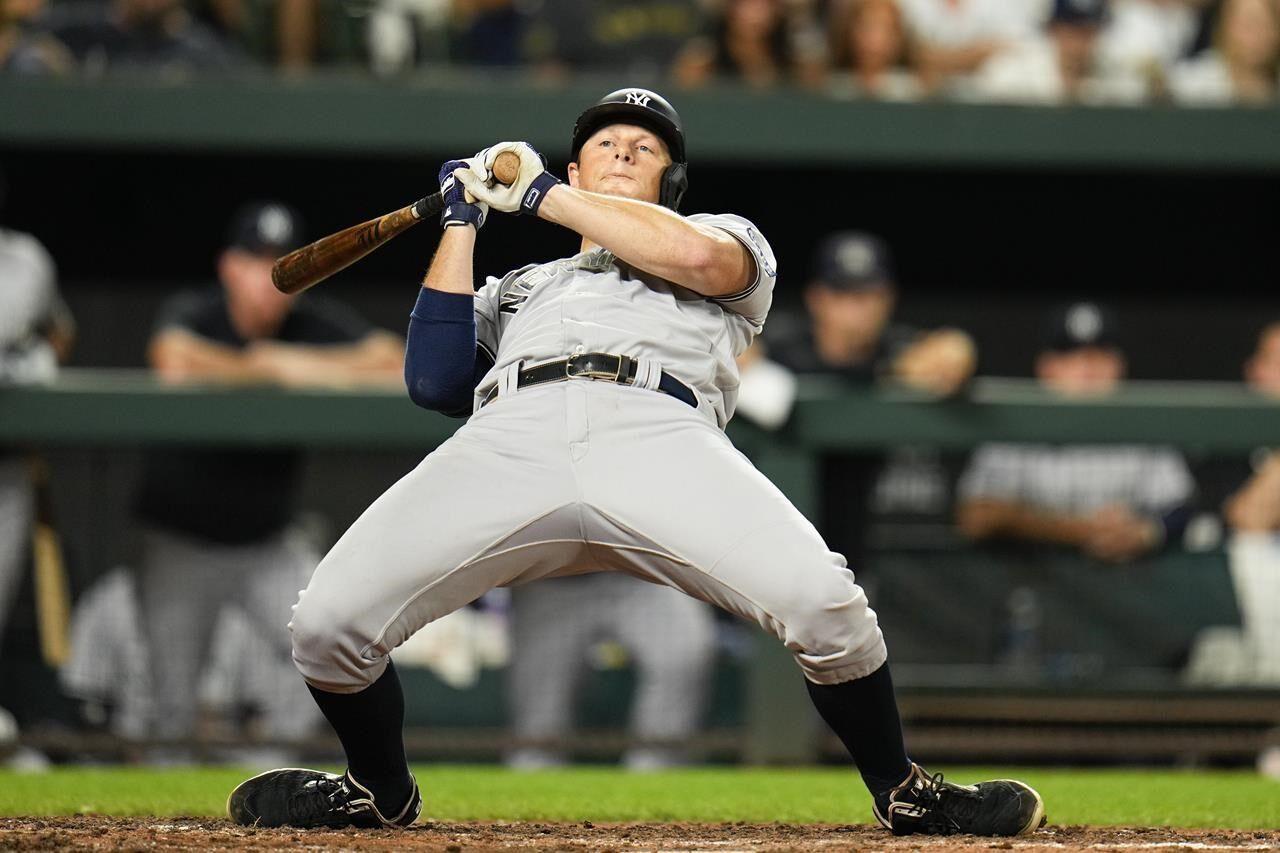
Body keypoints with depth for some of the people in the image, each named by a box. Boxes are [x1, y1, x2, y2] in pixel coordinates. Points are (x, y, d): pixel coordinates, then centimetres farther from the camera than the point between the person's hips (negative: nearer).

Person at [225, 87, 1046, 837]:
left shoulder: (735, 243, 34)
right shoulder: (517, 287, 41)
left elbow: (697, 257, 7)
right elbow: (435, 379, 21)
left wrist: (541, 195, 17)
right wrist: (462, 222, 27)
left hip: (658, 432, -2)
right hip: (509, 439, 2)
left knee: (821, 601, -29)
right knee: (327, 621, -17)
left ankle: (903, 791, -2)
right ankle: (380, 790, 15)